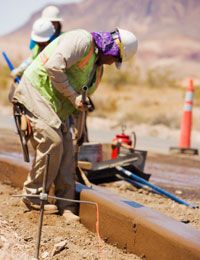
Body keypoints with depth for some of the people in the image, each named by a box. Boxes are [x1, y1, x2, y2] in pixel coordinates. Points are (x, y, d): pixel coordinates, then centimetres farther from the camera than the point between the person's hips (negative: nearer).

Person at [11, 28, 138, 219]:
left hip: (56, 105, 9)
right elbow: (53, 67, -27)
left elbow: (82, 99, 21)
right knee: (52, 142, -18)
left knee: (66, 149, 0)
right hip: (35, 90, -9)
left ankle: (66, 205, 2)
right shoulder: (82, 40, -15)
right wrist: (74, 97, -21)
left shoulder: (97, 66, 15)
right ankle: (33, 196, -5)